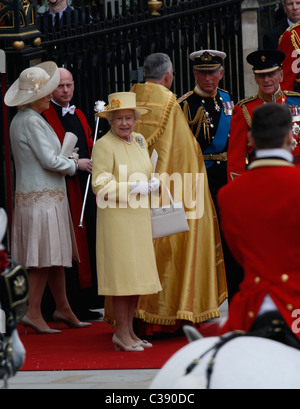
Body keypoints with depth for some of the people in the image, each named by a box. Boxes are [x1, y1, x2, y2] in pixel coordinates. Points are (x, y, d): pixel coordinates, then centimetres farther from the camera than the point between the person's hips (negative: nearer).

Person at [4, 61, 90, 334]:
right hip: (42, 197, -10)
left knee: (56, 255, 12)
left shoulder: (20, 120, 16)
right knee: (46, 257, -7)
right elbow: (50, 161, -17)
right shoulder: (31, 122, -16)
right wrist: (74, 164, -1)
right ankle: (33, 312, -4)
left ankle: (63, 308, 17)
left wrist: (67, 159, 14)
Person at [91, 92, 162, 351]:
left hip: (139, 215, 7)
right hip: (116, 216, -7)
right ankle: (121, 334, 2)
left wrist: (152, 183, 2)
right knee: (122, 274, -5)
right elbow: (101, 186, -15)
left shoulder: (139, 141, 12)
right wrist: (133, 187, -18)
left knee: (137, 274, 9)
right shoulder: (104, 145, -10)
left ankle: (130, 330, 17)